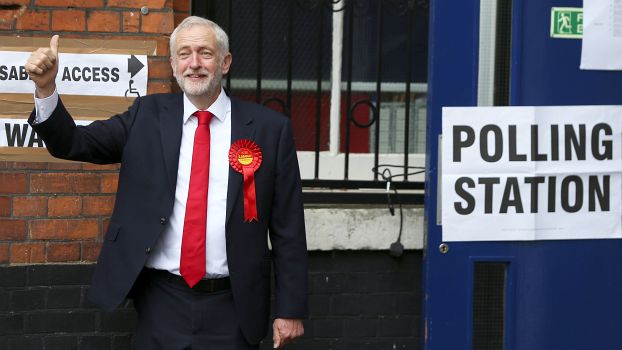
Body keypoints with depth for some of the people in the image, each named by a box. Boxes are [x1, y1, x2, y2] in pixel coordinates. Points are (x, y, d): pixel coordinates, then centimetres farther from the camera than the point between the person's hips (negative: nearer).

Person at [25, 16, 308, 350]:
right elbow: (72, 143, 1)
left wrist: (290, 310, -1)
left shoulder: (269, 128, -1)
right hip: (162, 304, 1)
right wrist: (45, 87, -17)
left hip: (231, 309, -1)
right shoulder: (147, 116, 5)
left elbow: (288, 228, 0)